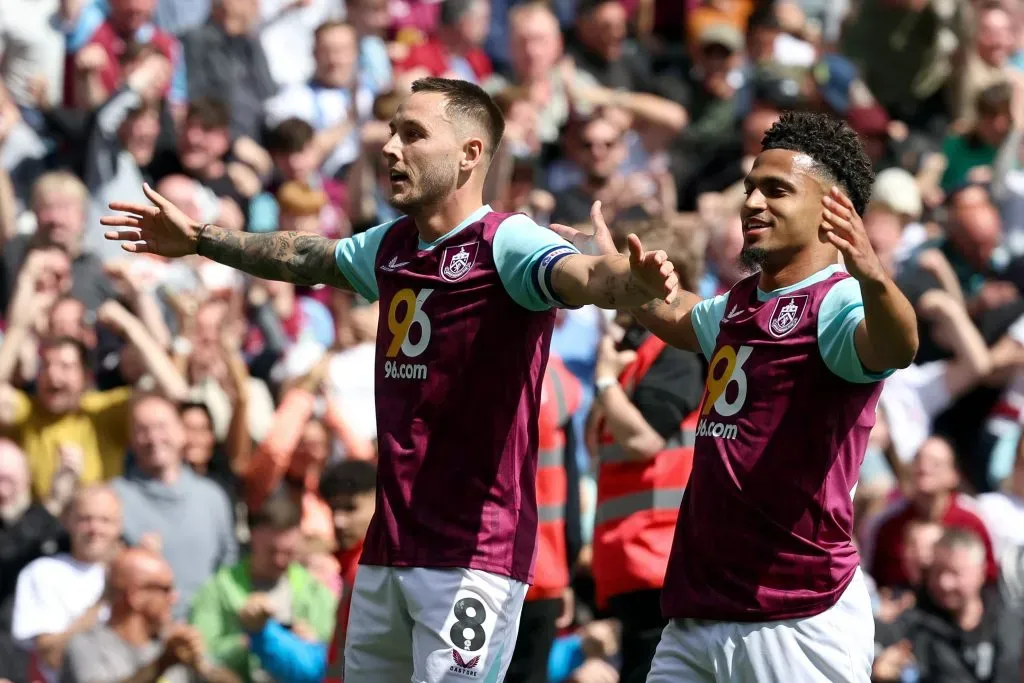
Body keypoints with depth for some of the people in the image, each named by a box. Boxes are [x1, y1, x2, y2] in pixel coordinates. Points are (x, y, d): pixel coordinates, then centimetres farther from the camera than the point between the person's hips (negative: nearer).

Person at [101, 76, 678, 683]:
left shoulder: (506, 245, -12)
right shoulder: (391, 246, 11)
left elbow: (586, 275, -32)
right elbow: (307, 258, 31)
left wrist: (635, 281, -54)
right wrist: (199, 239, 41)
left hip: (476, 549, -8)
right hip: (388, 547, 8)